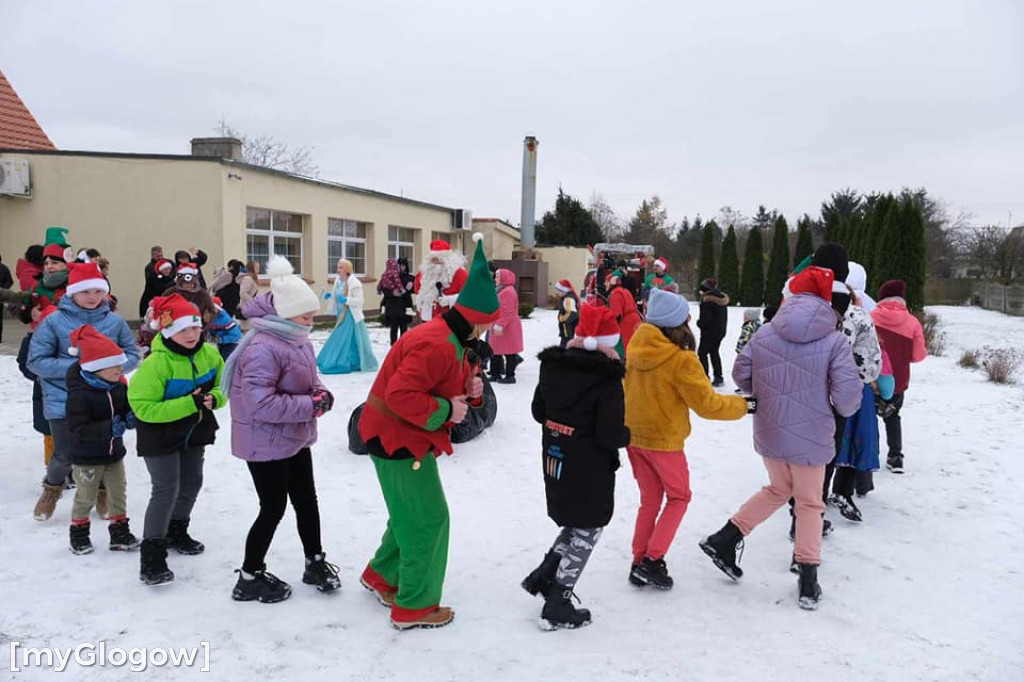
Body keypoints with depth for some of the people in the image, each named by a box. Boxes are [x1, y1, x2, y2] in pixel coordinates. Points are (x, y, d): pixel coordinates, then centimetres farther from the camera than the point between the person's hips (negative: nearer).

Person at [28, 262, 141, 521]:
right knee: (65, 455, 4)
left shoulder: (115, 321, 1)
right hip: (64, 402, -2)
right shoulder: (54, 321, -5)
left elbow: (132, 356, 7)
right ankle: (53, 487, 39)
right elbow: (36, 361, -5)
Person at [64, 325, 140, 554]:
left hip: (114, 452, 6)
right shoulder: (79, 394, -23)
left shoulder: (119, 387, -3)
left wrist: (130, 418, -13)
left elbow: (128, 408, 11)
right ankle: (79, 533, 30)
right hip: (86, 457, -6)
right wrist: (108, 428, -36)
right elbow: (77, 429, -27)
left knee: (119, 494, 12)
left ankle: (120, 533, 25)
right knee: (86, 498, 9)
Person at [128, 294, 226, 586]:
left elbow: (223, 386, 3)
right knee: (166, 491, -10)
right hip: (160, 436, -7)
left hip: (195, 431, 7)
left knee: (192, 483, 18)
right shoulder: (155, 363, -29)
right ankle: (152, 554, 0)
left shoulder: (210, 354, -10)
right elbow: (143, 407, -29)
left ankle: (176, 532, 42)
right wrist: (188, 403, -35)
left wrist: (213, 398, -22)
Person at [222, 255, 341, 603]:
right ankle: (250, 578, 21)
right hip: (266, 443, -9)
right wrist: (311, 405, -28)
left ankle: (315, 563, 35)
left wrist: (321, 393, -7)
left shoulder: (298, 341, 3)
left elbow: (308, 380, 16)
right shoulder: (263, 348, -27)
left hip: (295, 438, 9)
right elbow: (259, 403, -33)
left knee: (307, 500, 18)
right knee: (274, 507, 2)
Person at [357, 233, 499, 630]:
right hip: (399, 440, -11)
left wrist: (470, 391, -5)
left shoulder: (450, 340, 10)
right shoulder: (437, 345, -26)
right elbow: (400, 395, -33)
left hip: (406, 437, 11)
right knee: (428, 518, -2)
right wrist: (446, 411, -24)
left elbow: (443, 386, 16)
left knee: (413, 514, 22)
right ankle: (415, 608, 11)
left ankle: (382, 576, 39)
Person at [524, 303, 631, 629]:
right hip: (590, 471, -6)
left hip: (554, 463, 7)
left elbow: (538, 412, 9)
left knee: (575, 524, 26)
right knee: (587, 531, 10)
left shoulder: (552, 365, 0)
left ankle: (543, 576, 24)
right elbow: (611, 435, -20)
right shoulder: (607, 379, -20)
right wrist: (627, 436, 0)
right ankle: (557, 607, 16)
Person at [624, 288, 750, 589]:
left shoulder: (637, 347, -3)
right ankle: (653, 559, 7)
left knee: (650, 500, 19)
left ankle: (639, 563, 22)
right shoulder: (681, 360, -22)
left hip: (634, 435, 6)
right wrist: (742, 405, -1)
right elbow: (707, 404, -16)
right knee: (678, 497, 15)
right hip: (664, 440, -6)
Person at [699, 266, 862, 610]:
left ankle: (724, 539, 23)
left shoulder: (764, 334, -5)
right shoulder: (834, 341, -14)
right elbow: (847, 394, -16)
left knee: (778, 489, 27)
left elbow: (741, 375, 1)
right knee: (809, 503, 16)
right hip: (811, 436, -3)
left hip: (769, 431, 3)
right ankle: (808, 580, 21)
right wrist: (841, 409, 6)